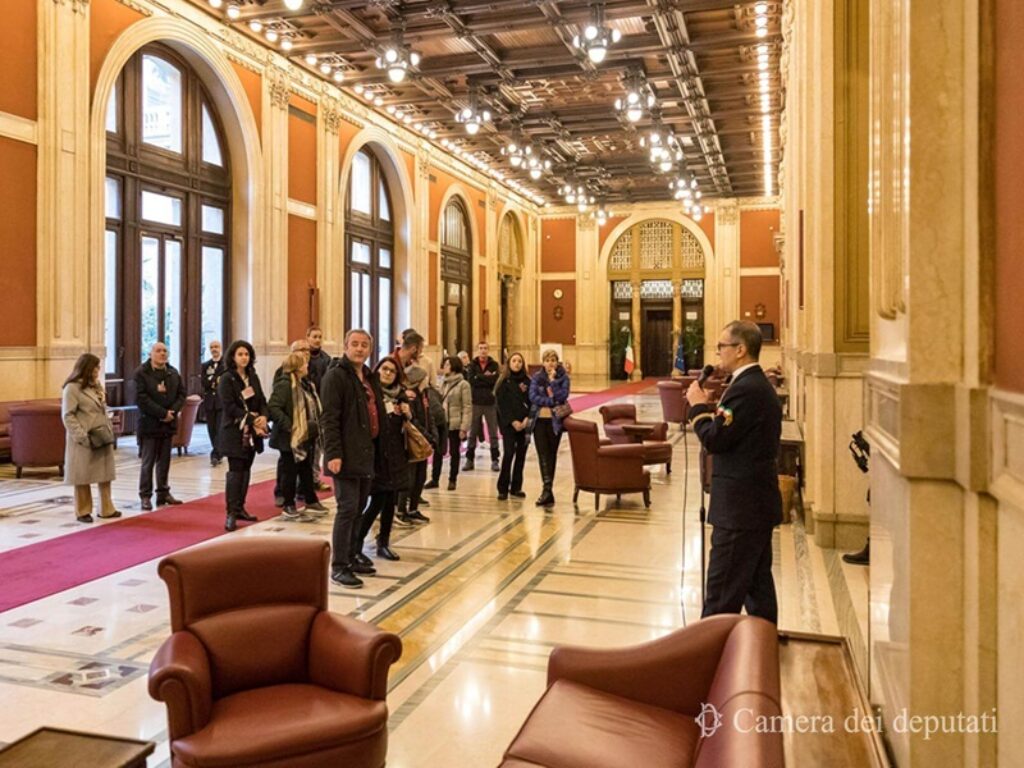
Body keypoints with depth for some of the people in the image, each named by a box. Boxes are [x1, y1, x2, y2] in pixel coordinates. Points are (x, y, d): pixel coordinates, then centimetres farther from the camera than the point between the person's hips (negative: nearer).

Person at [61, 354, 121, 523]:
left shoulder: (97, 386, 14)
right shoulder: (72, 388, -10)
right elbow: (68, 416, -14)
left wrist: (110, 429, 8)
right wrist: (82, 436, -20)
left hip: (103, 437, 7)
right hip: (85, 440, -7)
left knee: (105, 474, 9)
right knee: (83, 476, 2)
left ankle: (106, 509, 16)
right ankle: (83, 512, 12)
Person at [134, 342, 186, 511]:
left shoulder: (173, 372, 10)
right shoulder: (141, 372, -7)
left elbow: (181, 394, 8)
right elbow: (141, 398, -15)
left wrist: (172, 411, -10)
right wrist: (162, 413, -18)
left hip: (168, 423, 5)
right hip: (149, 423, -5)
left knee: (164, 461, 10)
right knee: (148, 462, 0)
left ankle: (163, 493, 18)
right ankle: (145, 496, 5)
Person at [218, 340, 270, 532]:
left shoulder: (253, 377, 12)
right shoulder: (227, 379, -6)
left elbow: (262, 401, 10)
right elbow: (229, 406, -14)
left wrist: (263, 417, -11)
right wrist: (252, 419, -18)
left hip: (252, 431, 6)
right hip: (235, 431, -6)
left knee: (246, 470, 9)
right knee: (235, 471, -9)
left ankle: (240, 508, 18)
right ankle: (231, 513, -8)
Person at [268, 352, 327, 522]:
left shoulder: (305, 384, 12)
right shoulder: (285, 385, -18)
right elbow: (273, 407, -27)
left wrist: (315, 426, 11)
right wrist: (289, 425, -26)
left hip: (306, 437, 9)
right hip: (291, 437, -9)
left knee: (307, 470, 16)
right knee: (290, 472, 2)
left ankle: (311, 503, 26)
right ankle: (289, 507, 12)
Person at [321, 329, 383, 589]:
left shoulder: (369, 377, 17)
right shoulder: (335, 376, -9)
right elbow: (329, 418, -16)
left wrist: (376, 446, 15)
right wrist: (333, 453, -23)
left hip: (366, 453, 9)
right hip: (346, 455, -8)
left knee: (359, 508, 14)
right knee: (348, 509, -7)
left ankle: (350, 557, 25)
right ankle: (338, 567, 0)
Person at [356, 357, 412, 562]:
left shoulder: (400, 395, 10)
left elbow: (406, 427, 17)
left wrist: (408, 415, -3)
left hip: (396, 455, 6)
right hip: (376, 454, -6)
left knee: (390, 501, 10)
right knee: (377, 502, -8)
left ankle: (383, 543, 23)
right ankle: (355, 546, 3)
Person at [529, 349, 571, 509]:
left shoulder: (563, 377, 2)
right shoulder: (536, 377, 4)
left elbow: (563, 396, -12)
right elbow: (533, 397, -8)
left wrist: (552, 380, -15)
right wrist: (552, 401, -14)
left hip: (555, 421, 0)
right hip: (539, 420, 1)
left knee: (551, 454, 6)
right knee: (543, 454, -9)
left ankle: (547, 489, 15)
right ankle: (548, 490, -16)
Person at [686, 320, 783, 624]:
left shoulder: (745, 389, -19)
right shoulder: (760, 385, 14)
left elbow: (714, 439, -20)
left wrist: (698, 406, -6)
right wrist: (708, 407, 5)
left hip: (740, 505, -10)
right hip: (758, 500, 10)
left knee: (723, 591, -3)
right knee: (757, 582, 17)